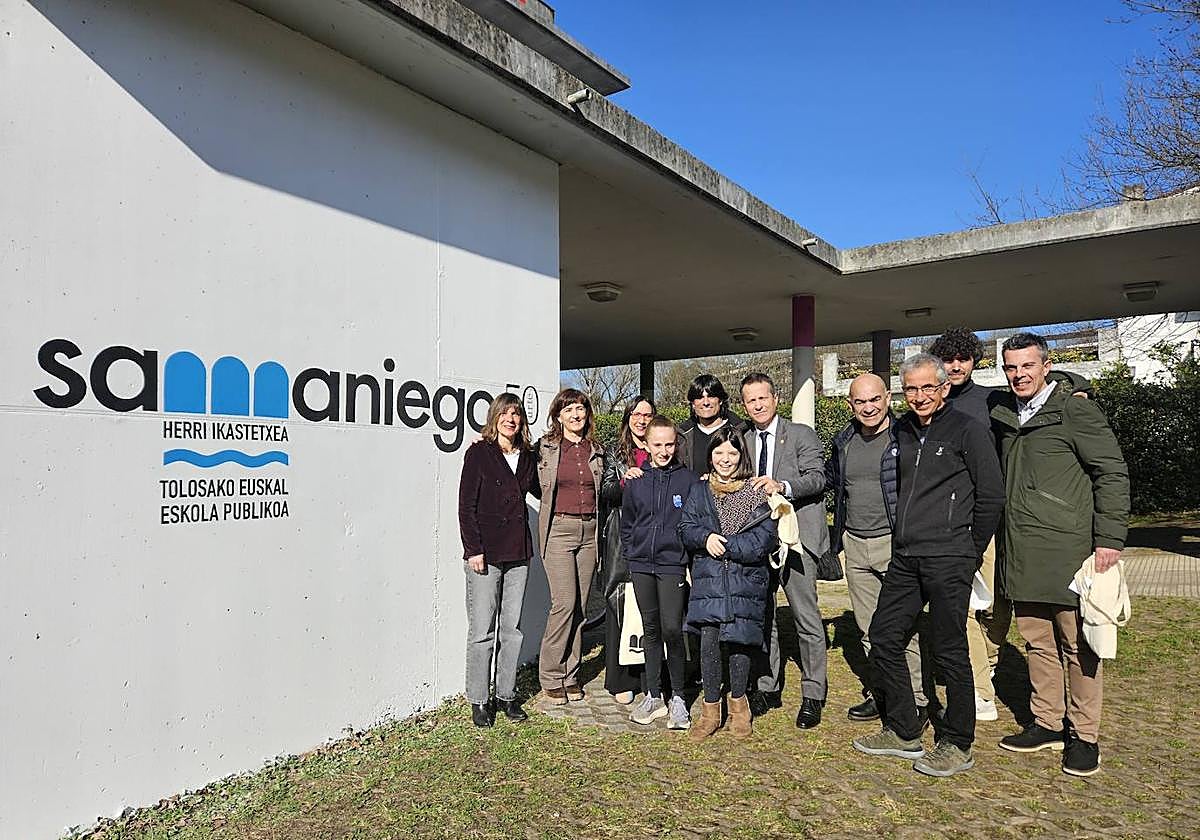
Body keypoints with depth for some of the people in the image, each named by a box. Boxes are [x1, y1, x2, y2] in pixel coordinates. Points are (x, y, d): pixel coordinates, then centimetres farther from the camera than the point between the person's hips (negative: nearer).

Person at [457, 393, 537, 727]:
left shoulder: (526, 456, 11)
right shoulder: (478, 453, -3)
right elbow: (466, 505, -7)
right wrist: (473, 550, -11)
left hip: (518, 553, 5)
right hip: (486, 553, -5)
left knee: (512, 629, 11)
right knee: (482, 631, 1)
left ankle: (507, 694, 23)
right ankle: (479, 700, 13)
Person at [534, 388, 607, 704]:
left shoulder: (596, 450, 12)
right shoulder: (545, 447, 0)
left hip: (589, 531, 4)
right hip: (558, 528, -4)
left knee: (580, 606, 6)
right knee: (564, 602, -10)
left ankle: (570, 675, 17)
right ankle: (551, 677, 4)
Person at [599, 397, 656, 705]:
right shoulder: (617, 454, 11)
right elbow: (605, 494, 2)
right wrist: (625, 480, -16)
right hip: (622, 539, 0)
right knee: (619, 605, 1)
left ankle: (650, 678, 11)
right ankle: (621, 680, 11)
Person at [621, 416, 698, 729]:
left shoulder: (688, 479, -1)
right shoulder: (636, 481, 6)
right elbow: (626, 523, 15)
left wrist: (691, 562, -4)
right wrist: (630, 554, 8)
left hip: (674, 565, -3)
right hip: (641, 566, 3)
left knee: (672, 630, -8)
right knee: (651, 631, 11)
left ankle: (677, 698, 9)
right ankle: (653, 696, 22)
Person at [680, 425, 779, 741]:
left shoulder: (756, 491, 3)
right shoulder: (699, 490, 12)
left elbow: (766, 537, -4)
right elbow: (686, 529, 8)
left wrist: (724, 544, -10)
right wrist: (706, 538, -13)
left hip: (745, 578, -1)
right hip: (708, 577, 1)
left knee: (739, 641, 1)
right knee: (708, 640, -6)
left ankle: (738, 701, 25)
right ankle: (710, 709, 10)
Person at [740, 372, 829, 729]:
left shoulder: (802, 435, -1)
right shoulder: (742, 440, 13)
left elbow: (817, 478, -12)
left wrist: (782, 486, -29)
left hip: (795, 536, -5)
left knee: (806, 617, 0)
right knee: (761, 616, 12)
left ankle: (813, 695, 12)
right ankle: (768, 687, 26)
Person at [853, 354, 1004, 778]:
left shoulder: (967, 430, -6)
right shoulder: (901, 430, 11)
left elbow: (992, 496, -4)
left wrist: (971, 551, 0)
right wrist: (903, 537, 15)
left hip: (948, 560, -7)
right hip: (904, 558, 7)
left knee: (949, 649, 1)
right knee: (883, 637, 8)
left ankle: (958, 745, 17)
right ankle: (903, 733, 23)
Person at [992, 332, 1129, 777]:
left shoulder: (1077, 412, -5)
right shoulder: (1003, 417, 13)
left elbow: (1113, 474, -6)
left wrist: (1109, 539, -11)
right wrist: (992, 542, 16)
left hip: (1069, 550, -6)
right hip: (1021, 553, 6)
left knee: (1079, 645, 3)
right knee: (1037, 641, 14)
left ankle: (1083, 735, 16)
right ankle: (1047, 723, 26)